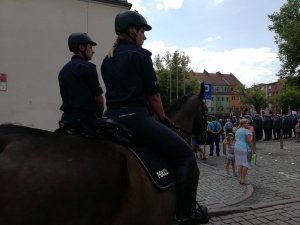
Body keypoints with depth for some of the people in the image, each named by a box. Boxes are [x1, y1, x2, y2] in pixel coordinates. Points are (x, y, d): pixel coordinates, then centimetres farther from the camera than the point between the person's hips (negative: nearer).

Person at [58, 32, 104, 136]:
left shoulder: (63, 70, 15)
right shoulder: (87, 67, -10)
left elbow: (67, 97, 16)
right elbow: (99, 98, -9)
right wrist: (100, 110, 11)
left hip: (67, 116, 8)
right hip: (87, 118, -8)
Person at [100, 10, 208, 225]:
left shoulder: (107, 60, 18)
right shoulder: (140, 54, -5)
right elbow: (153, 96, -5)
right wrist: (163, 119, 10)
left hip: (111, 117, 9)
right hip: (134, 117, -9)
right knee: (185, 153, -1)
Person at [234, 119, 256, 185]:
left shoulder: (237, 131, 13)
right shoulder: (246, 131, -12)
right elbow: (249, 141, -19)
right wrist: (253, 149, -14)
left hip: (237, 148, 8)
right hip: (244, 149, -8)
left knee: (239, 164, 8)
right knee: (245, 164, -1)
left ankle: (240, 179, 9)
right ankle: (243, 179, -1)